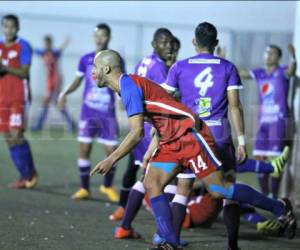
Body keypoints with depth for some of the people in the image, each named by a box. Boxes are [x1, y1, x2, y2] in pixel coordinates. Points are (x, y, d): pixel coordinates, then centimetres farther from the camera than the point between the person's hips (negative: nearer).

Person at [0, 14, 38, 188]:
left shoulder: (23, 46, -5)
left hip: (18, 97, -5)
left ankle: (29, 174, -1)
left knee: (16, 136, -13)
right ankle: (26, 176, 10)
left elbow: (24, 73, -12)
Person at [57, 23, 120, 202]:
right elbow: (78, 81, 14)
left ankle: (108, 186, 19)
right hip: (88, 111, 1)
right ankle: (84, 188, 10)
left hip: (107, 112, -1)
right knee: (84, 149, -2)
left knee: (111, 150, -2)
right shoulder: (86, 60, 5)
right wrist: (65, 93, -2)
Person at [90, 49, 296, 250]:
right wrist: (151, 150, 18)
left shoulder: (129, 86, -15)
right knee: (151, 184, -5)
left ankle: (279, 208, 4)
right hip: (171, 142, 10)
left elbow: (137, 133, -22)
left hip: (190, 134, -10)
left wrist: (111, 160, -18)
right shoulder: (131, 85, 16)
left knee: (218, 190, -9)